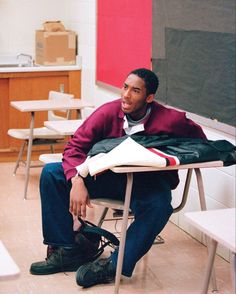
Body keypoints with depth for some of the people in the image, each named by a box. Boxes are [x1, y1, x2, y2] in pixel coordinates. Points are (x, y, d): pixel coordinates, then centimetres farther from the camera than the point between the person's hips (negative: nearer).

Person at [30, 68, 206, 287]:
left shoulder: (170, 120, -20)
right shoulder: (109, 111, -15)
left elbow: (199, 139, -2)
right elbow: (75, 146, -13)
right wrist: (77, 181, -28)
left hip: (148, 182, -3)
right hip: (109, 176, 3)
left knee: (158, 206, -39)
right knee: (51, 174, -10)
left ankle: (113, 266, -21)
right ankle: (67, 250, -6)